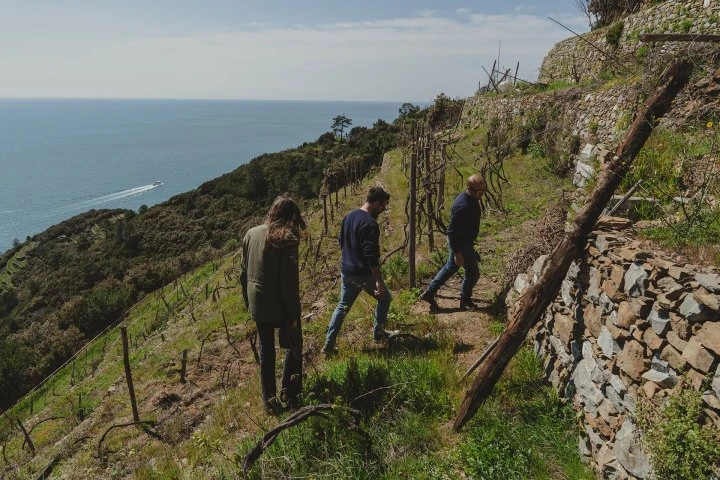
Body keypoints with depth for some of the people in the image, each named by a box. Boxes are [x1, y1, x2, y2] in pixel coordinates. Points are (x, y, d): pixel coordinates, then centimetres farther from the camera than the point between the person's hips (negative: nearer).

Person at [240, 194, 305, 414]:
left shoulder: (251, 234, 1)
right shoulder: (287, 240, -19)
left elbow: (244, 272, 8)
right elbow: (289, 281, -20)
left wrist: (248, 301, 18)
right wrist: (294, 313, -11)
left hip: (258, 306, 6)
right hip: (280, 307, -5)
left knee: (266, 350, 17)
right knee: (293, 347, 17)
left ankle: (269, 401, 26)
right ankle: (289, 393, 23)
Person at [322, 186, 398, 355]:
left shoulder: (348, 217, 7)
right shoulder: (370, 223, -21)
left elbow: (341, 241, 18)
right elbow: (371, 256, -25)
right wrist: (379, 280, -22)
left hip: (346, 272, 8)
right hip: (363, 273, -7)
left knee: (342, 306, 15)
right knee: (384, 297, 17)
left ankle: (329, 344, 14)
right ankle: (378, 333, 28)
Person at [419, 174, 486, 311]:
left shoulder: (472, 199, 2)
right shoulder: (462, 206, -29)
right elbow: (452, 231, -27)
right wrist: (457, 253, -25)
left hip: (465, 240, 10)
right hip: (461, 243, -10)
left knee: (450, 267, 20)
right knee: (473, 272, 3)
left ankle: (429, 293, 28)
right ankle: (465, 301, 24)